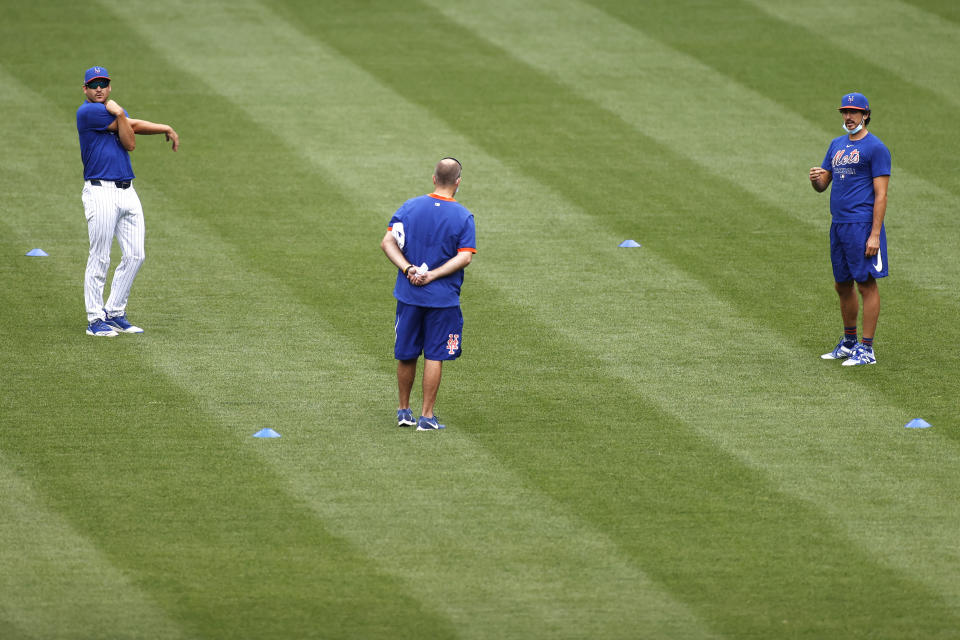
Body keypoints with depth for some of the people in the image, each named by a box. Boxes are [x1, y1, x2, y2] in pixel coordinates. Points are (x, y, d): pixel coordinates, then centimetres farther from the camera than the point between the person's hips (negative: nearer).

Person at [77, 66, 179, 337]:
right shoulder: (87, 112, -6)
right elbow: (134, 125, -5)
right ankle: (95, 319, 0)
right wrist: (165, 129, 5)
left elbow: (130, 143, -1)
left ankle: (115, 313, 14)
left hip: (127, 192, 7)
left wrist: (119, 113, -13)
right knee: (99, 259, -5)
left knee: (134, 256, 4)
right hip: (101, 192, -7)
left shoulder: (116, 110, 17)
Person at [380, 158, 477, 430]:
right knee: (434, 356, 3)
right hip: (443, 299, -3)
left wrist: (407, 269, -12)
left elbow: (387, 242, -6)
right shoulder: (463, 217, -6)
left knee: (406, 354, 14)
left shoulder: (409, 207, 1)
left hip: (409, 295, 3)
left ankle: (404, 411, 24)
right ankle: (427, 416, 3)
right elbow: (465, 257, -14)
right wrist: (432, 275, -15)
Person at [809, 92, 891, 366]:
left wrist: (875, 235, -18)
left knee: (867, 284, -5)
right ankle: (849, 343, 27)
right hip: (838, 225, 8)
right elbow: (822, 186, 20)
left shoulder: (875, 148, -7)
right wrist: (815, 179, -6)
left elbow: (881, 195, -12)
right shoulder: (837, 145, 17)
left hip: (862, 225, -8)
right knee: (843, 286, 15)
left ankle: (867, 350, -4)